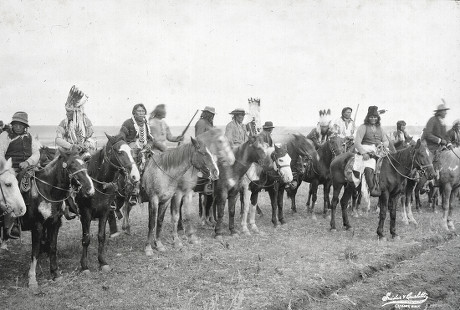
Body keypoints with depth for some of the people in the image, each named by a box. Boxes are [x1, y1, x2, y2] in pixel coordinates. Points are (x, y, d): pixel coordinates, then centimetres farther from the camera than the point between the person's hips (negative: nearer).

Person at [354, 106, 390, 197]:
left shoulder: (380, 128, 22)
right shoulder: (363, 127, 4)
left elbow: (386, 141, 21)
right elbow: (357, 142, -7)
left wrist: (383, 145, -4)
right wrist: (363, 153, -20)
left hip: (379, 151, 6)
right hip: (366, 152, -6)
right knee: (368, 169, -30)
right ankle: (372, 189, -36)